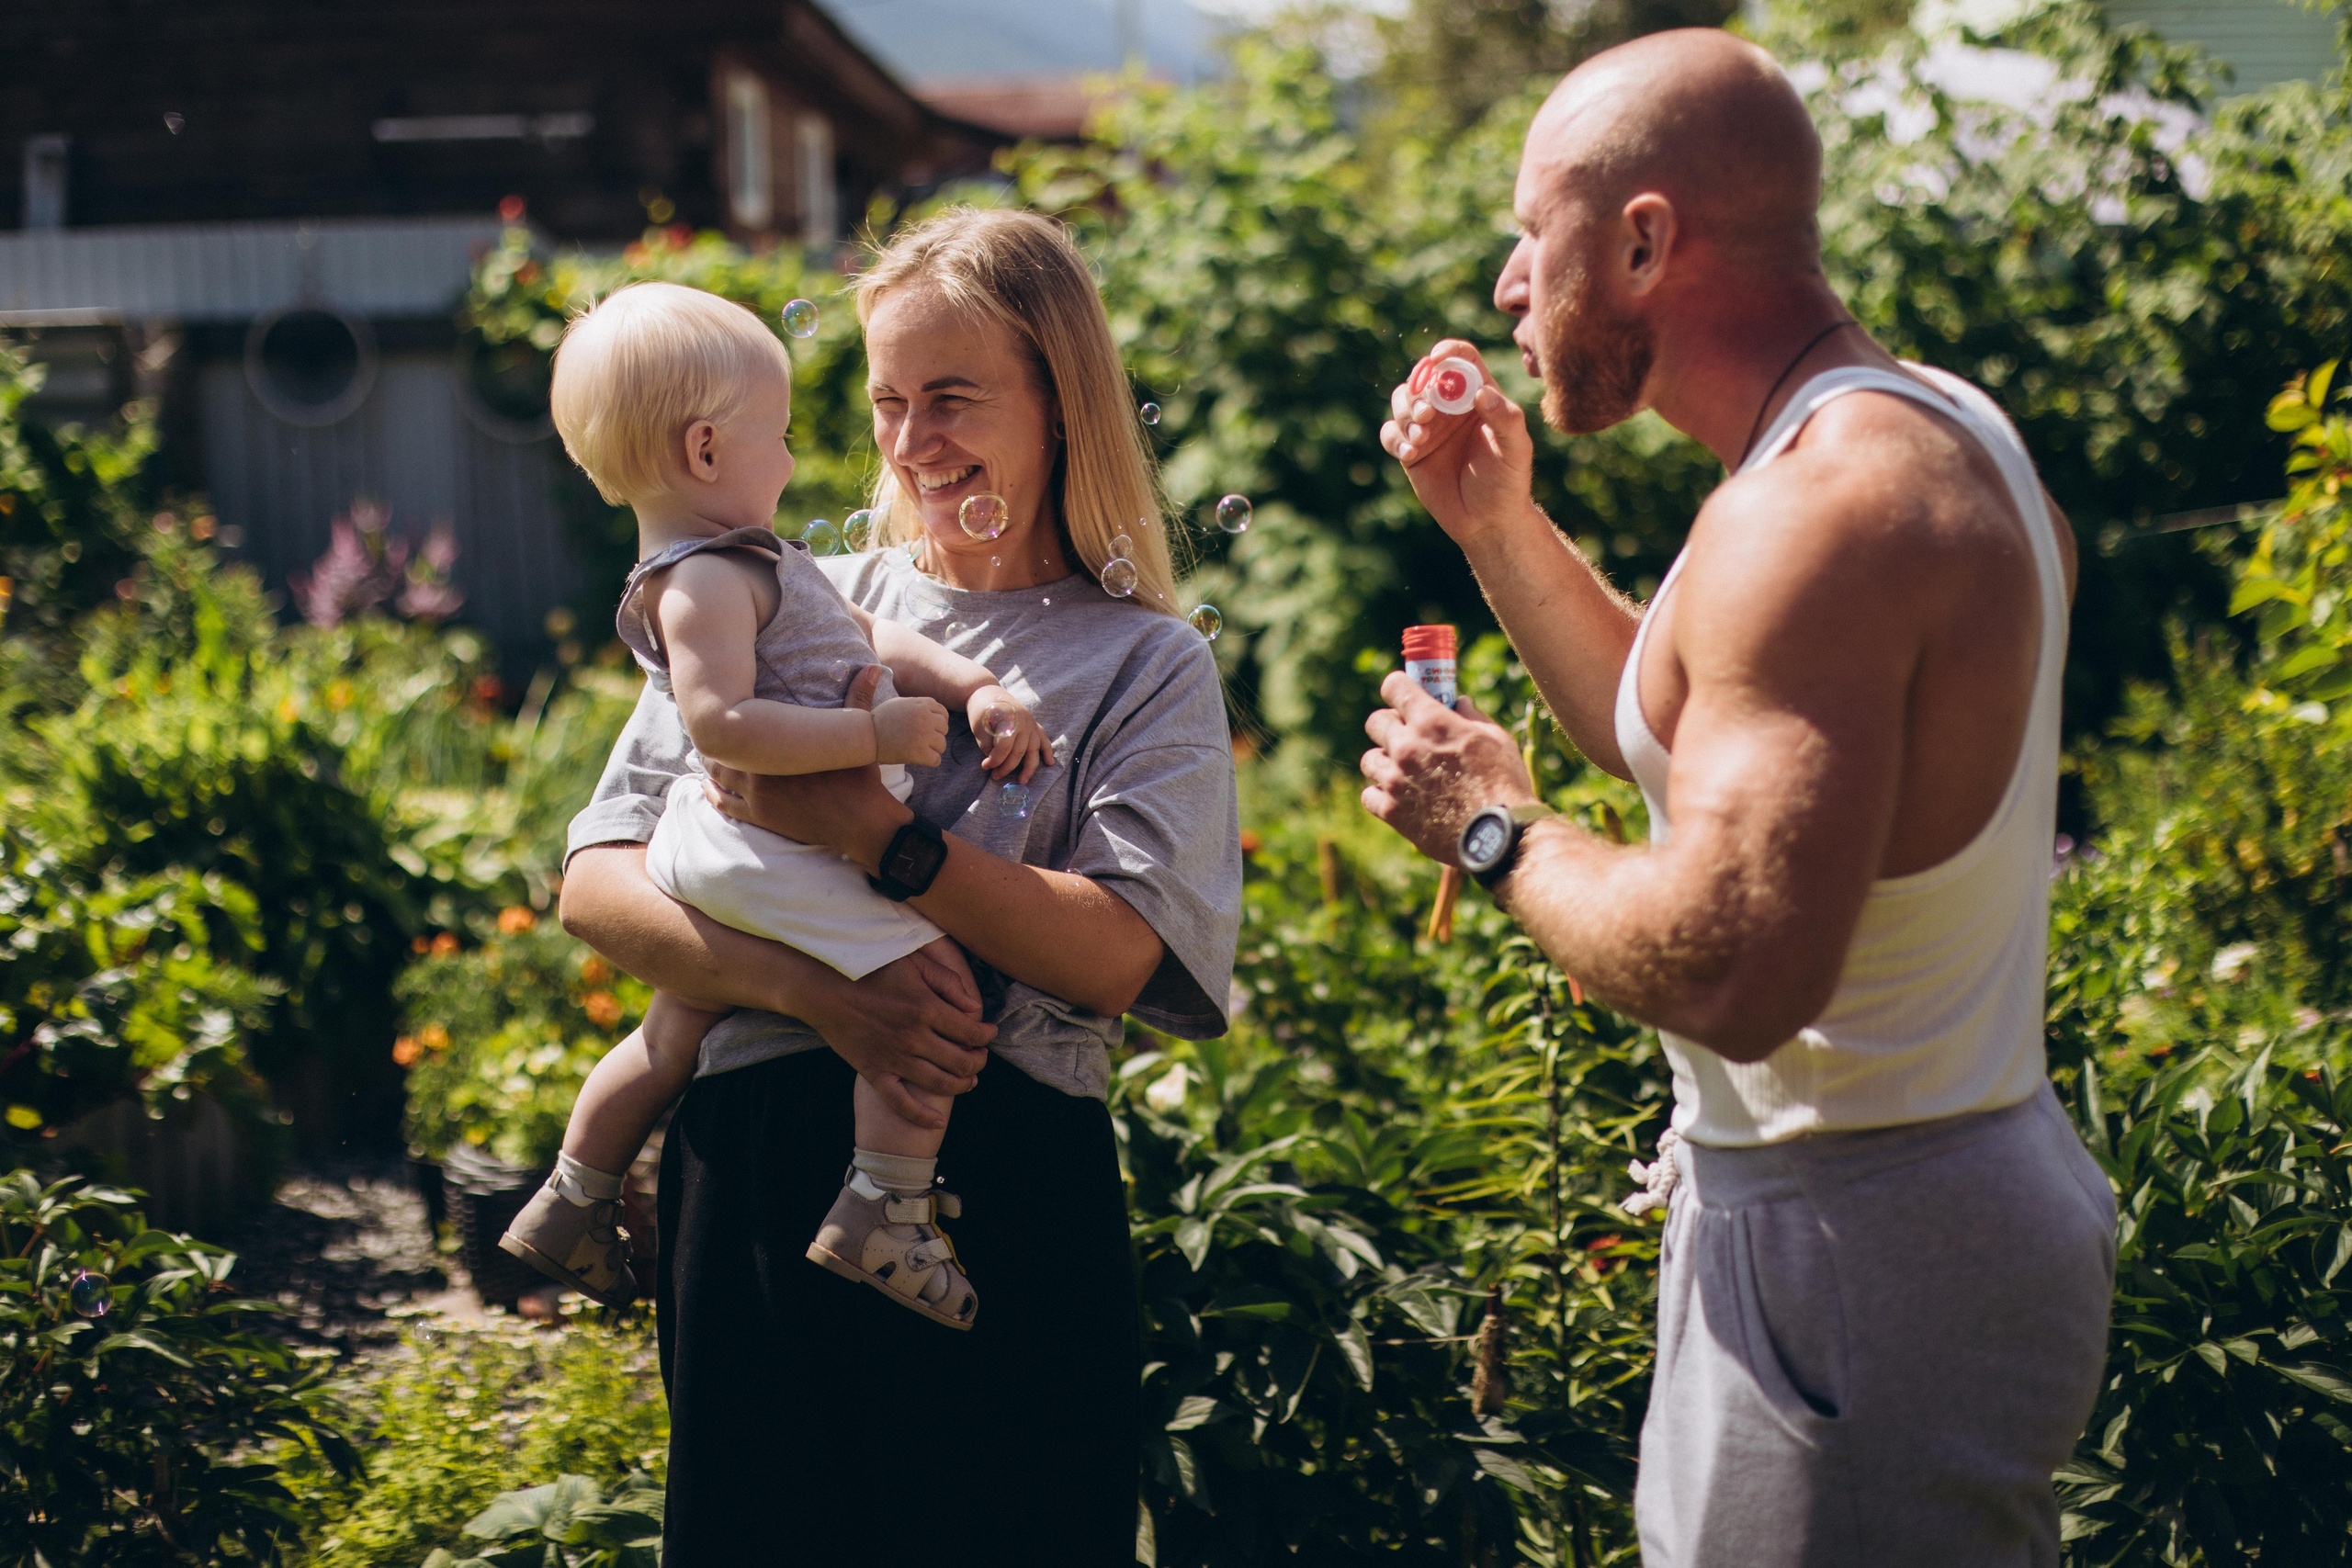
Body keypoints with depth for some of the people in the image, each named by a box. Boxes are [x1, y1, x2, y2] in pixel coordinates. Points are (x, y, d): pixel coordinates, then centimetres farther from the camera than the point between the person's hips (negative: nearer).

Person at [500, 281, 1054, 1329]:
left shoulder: (749, 562, 14)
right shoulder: (704, 582, -20)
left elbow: (869, 635, 17)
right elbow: (722, 721, -32)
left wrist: (975, 691, 4)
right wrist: (876, 733, -29)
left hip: (716, 845, 11)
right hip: (768, 852, -11)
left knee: (676, 1029, 24)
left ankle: (573, 1203, 39)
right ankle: (884, 1208, -15)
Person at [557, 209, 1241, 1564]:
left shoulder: (1147, 664, 6)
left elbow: (1120, 955, -9)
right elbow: (598, 886, 1)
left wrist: (878, 836, -17)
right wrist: (811, 988, -14)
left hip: (1010, 1185, -1)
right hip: (761, 1159, 2)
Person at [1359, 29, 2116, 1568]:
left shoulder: (1814, 509, -23)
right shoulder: (1927, 429, 10)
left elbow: (1735, 970, -31)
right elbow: (1720, 757, 24)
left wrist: (1496, 830, -14)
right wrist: (1500, 527, 18)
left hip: (1852, 1253, -10)